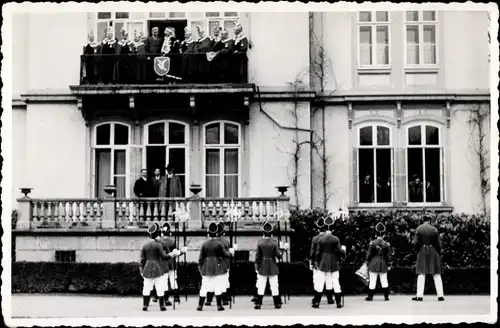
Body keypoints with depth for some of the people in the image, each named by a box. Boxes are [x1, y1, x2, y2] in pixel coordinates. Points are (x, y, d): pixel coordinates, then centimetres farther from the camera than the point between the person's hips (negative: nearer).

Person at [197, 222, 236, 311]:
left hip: (207, 268, 2)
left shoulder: (204, 244, -2)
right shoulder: (219, 243, -10)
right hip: (218, 268, -2)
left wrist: (200, 268, 10)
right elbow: (226, 254, -5)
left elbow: (201, 258, 0)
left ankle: (200, 306, 8)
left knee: (204, 288, 8)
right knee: (218, 287, 4)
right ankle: (219, 306, 5)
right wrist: (233, 249, 12)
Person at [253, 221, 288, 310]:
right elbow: (279, 255, -9)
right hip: (273, 268, 0)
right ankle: (277, 303, 13)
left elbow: (257, 256, -5)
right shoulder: (274, 242, -9)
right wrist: (282, 249, 9)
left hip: (262, 268, 0)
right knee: (274, 286, 9)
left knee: (261, 287, 6)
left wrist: (257, 267, 2)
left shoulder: (260, 242, -8)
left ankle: (258, 304, 6)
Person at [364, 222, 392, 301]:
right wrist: (388, 265, 10)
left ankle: (370, 296, 4)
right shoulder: (386, 244, -3)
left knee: (372, 281, 2)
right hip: (383, 265, 2)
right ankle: (386, 296, 11)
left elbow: (369, 254, -4)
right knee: (384, 281, 9)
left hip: (373, 265, -2)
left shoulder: (372, 243, -8)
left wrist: (367, 262, 7)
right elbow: (388, 256, 1)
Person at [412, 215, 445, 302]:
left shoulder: (419, 229, -3)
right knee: (436, 274, 6)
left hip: (423, 252, -1)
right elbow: (439, 244, 1)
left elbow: (415, 242, -8)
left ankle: (419, 295, -3)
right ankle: (440, 295, 6)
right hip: (433, 252, 1)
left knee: (421, 273, 2)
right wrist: (439, 254, 11)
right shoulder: (434, 229, 0)